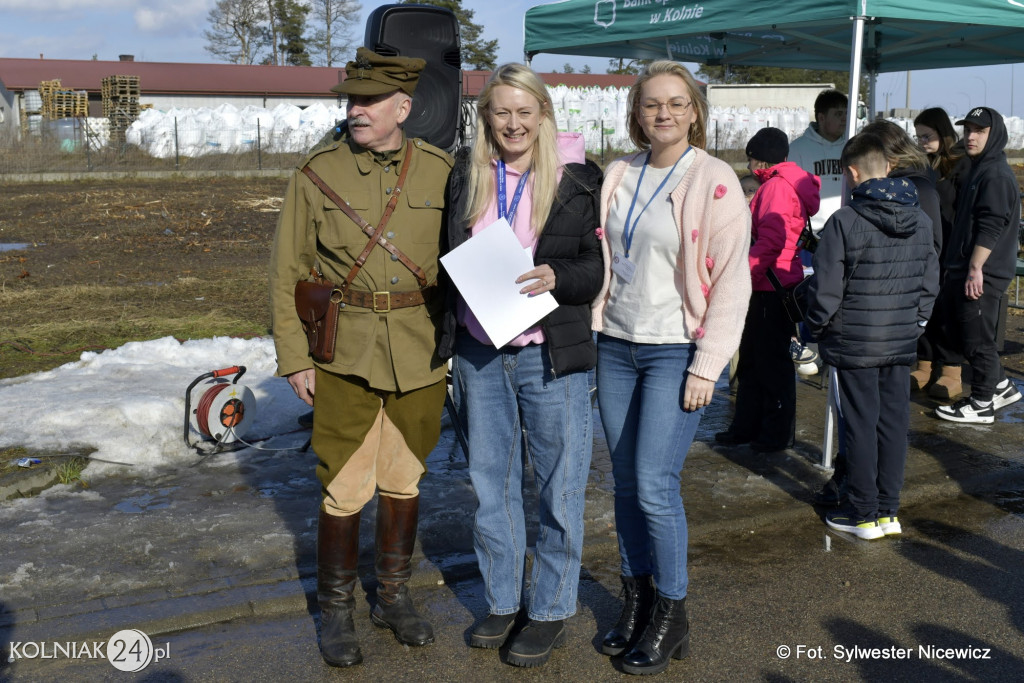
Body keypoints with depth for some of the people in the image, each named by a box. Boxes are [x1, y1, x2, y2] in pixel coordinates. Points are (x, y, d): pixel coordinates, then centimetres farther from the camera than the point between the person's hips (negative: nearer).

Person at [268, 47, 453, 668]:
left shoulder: (440, 171, -1)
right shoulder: (318, 173, -4)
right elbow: (289, 271, -1)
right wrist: (294, 359, -4)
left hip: (422, 354, 2)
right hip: (345, 354, -2)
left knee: (404, 479, 14)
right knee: (345, 488, 1)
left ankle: (394, 596, 32)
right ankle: (336, 609, 21)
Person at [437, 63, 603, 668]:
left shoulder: (578, 177, -4)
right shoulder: (466, 175, 7)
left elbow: (602, 264, -3)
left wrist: (556, 276, -23)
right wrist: (449, 335, 5)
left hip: (551, 354, -4)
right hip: (478, 351, 4)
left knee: (559, 484, 5)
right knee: (490, 479, 14)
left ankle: (552, 608, 22)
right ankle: (502, 600, 31)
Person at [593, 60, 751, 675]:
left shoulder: (715, 181, -7)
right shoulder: (619, 175, 9)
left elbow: (732, 280, -9)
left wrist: (706, 367, -13)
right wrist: (593, 333, 8)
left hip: (676, 349, -5)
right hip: (616, 347, 5)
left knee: (655, 484, -9)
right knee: (626, 484, 9)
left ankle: (671, 615, 10)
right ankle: (637, 601, 24)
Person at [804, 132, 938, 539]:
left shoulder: (844, 222, -15)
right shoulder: (920, 220, 4)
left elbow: (825, 289, -13)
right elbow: (930, 282, 11)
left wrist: (816, 329, 3)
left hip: (855, 344, -5)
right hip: (902, 342, 5)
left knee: (861, 427, 3)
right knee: (894, 423, 12)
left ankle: (863, 515, 12)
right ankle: (888, 510, 21)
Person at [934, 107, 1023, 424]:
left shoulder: (997, 175, -14)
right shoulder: (977, 171, 18)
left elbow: (990, 228, -21)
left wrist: (976, 269, -23)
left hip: (982, 275, -10)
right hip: (965, 270, 10)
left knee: (977, 340, -3)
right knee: (965, 335, 17)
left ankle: (982, 405, 7)